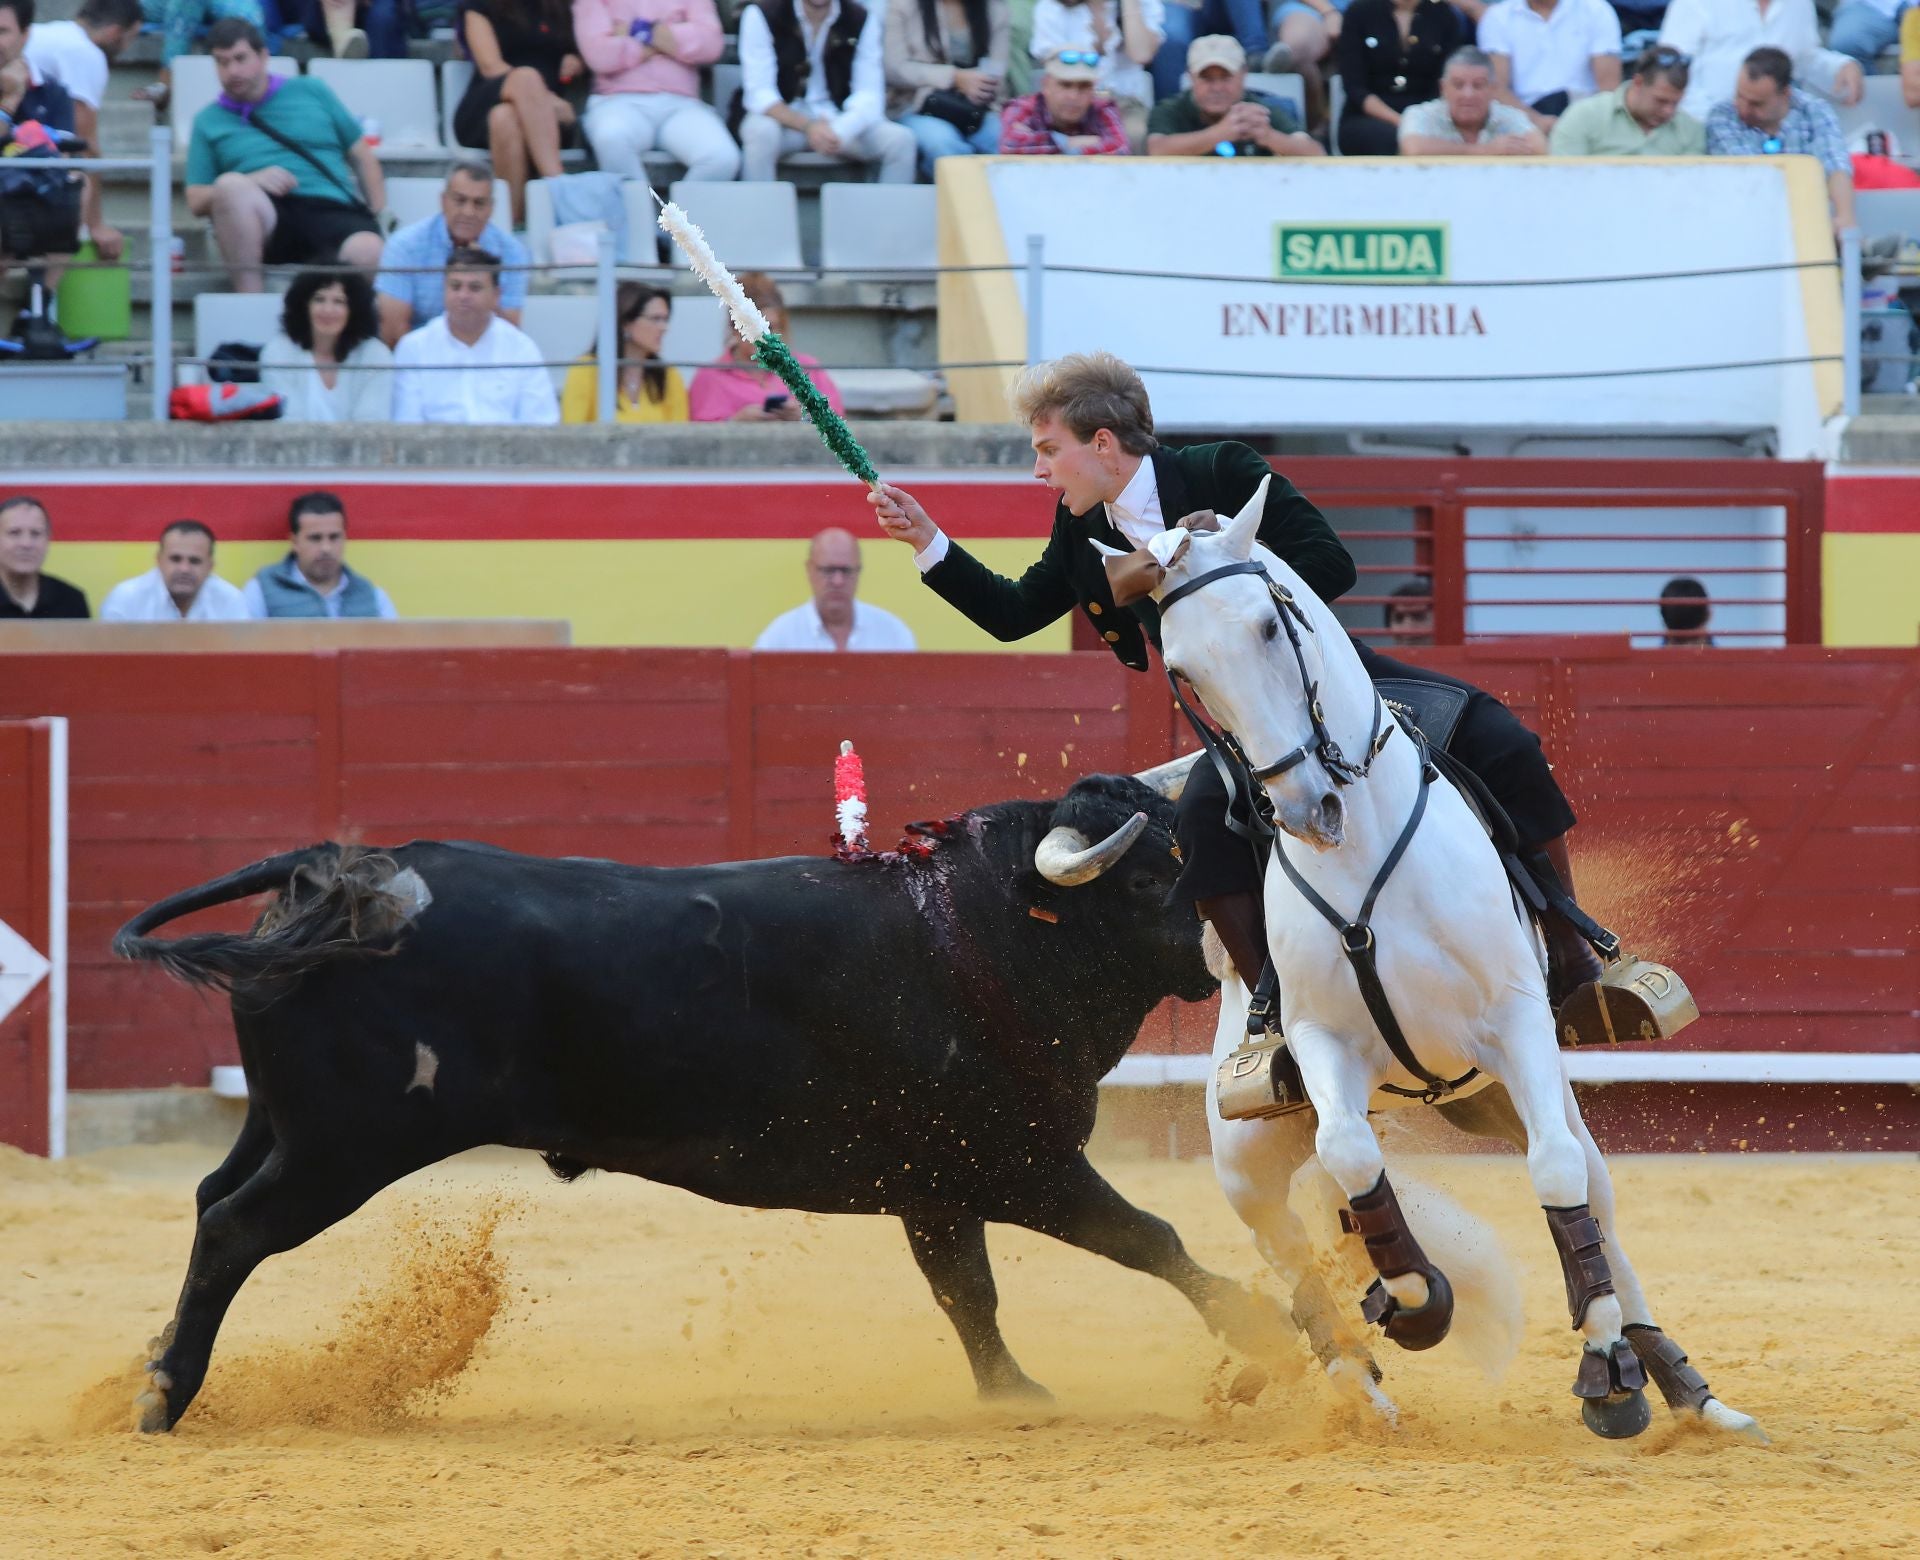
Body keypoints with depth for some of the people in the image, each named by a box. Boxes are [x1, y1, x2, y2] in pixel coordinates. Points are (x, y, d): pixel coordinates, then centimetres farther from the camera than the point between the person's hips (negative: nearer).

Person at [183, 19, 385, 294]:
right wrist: (251, 183, -6)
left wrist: (379, 216, 8)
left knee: (369, 252, -37)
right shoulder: (209, 121, 19)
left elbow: (362, 156, 23)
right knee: (231, 185, -36)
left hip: (333, 212, 0)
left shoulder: (311, 91, 20)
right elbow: (196, 202, 12)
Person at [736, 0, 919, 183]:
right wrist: (808, 127, -34)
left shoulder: (862, 20, -2)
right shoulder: (761, 15, -10)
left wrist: (838, 130, -33)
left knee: (901, 140, -22)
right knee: (760, 133, -36)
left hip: (841, 122, 2)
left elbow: (869, 96, -10)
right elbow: (759, 95, -16)